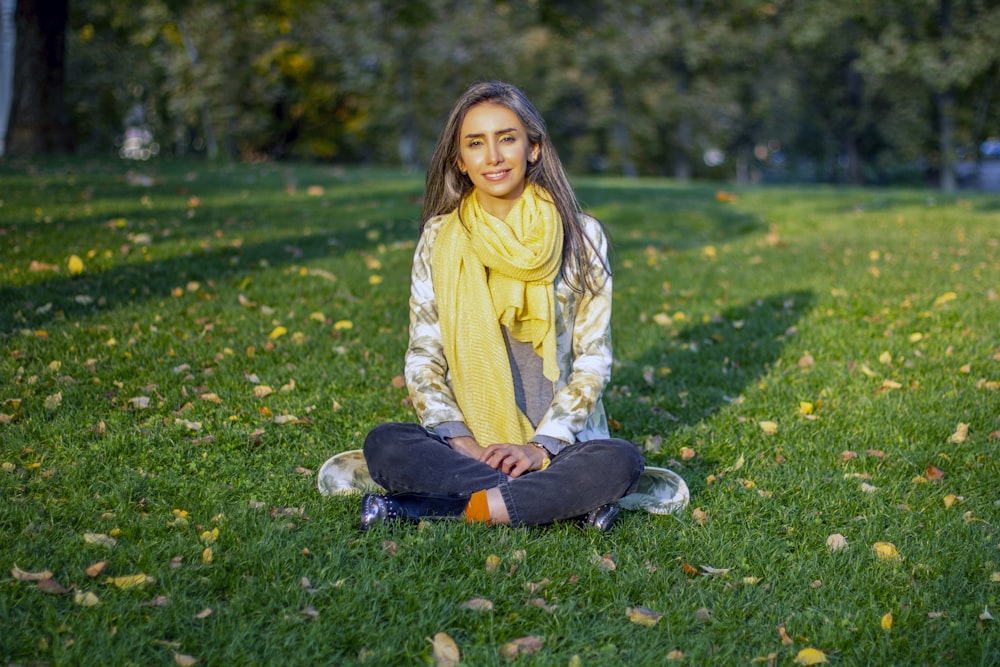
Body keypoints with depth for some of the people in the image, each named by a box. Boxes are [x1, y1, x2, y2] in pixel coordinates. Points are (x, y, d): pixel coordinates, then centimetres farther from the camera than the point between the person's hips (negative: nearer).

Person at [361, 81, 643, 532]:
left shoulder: (581, 236, 1)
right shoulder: (439, 239, 5)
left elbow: (594, 359, 0)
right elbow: (422, 357, 3)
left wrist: (540, 446, -13)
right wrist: (460, 442, -14)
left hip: (560, 441, -1)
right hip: (469, 447, 2)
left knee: (620, 462, -32)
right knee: (385, 446, -29)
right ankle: (565, 501, -27)